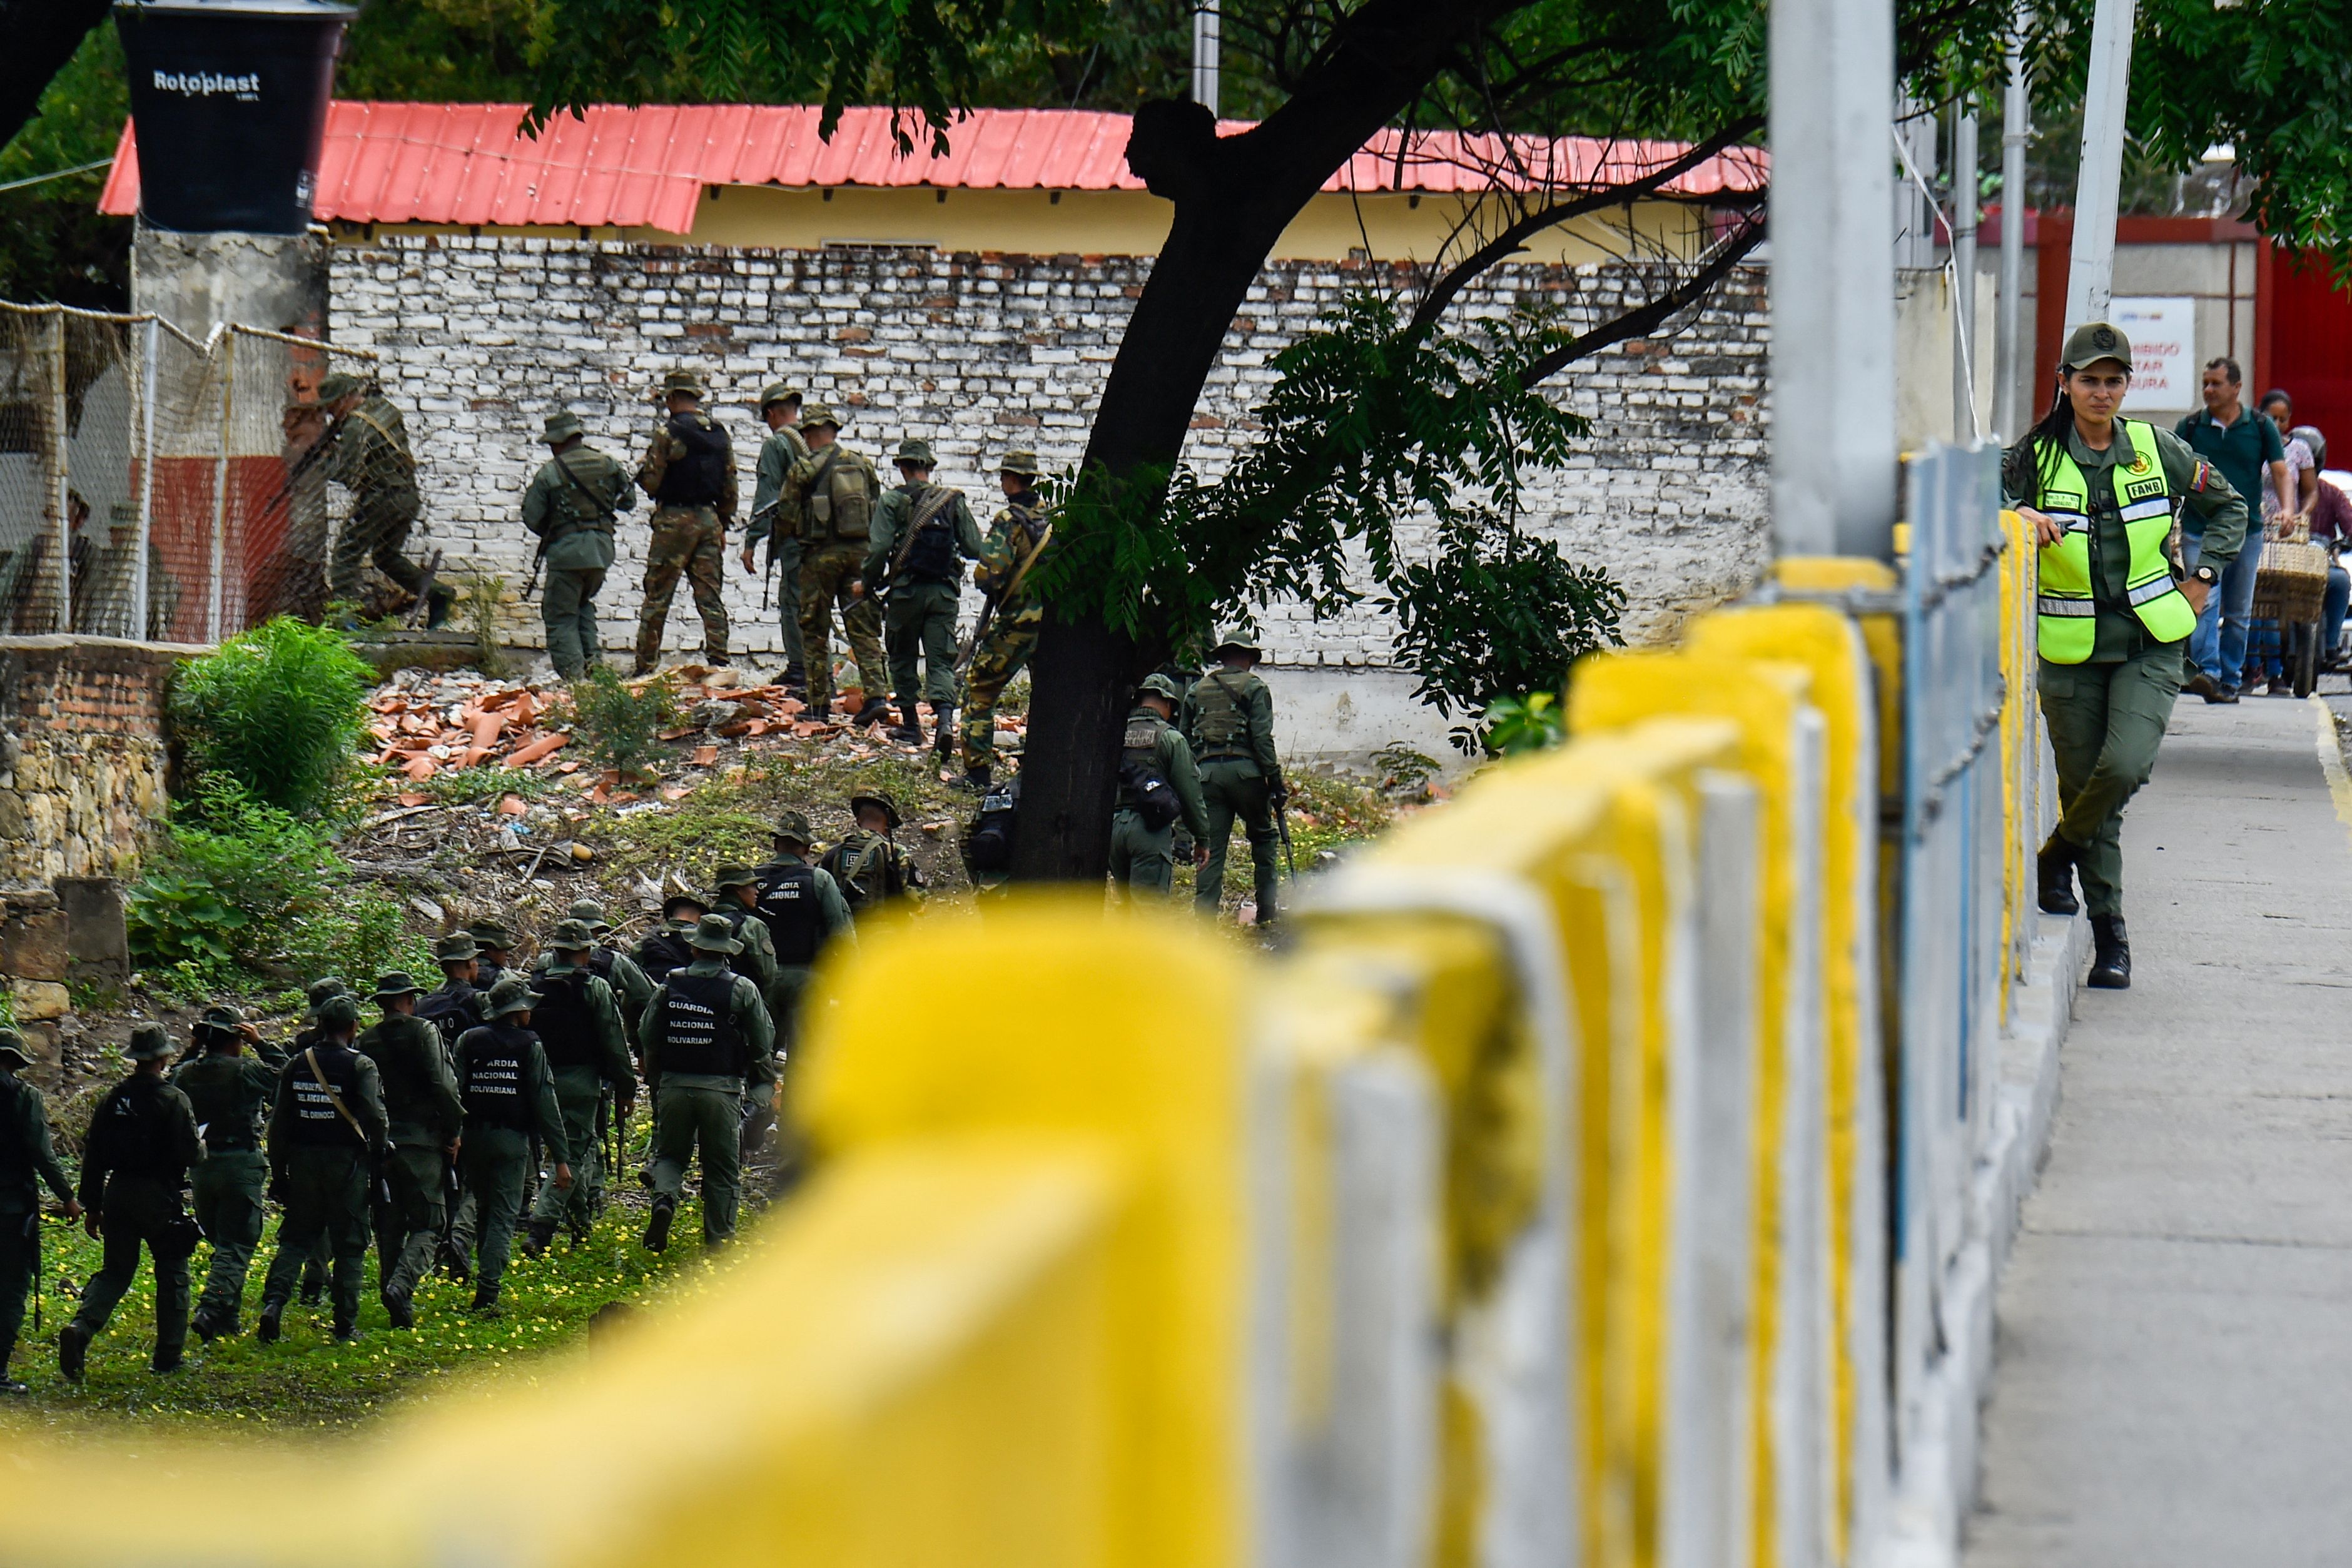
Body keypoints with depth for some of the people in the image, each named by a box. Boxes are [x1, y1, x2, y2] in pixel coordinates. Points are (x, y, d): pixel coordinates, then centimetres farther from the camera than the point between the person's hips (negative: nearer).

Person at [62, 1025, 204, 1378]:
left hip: (117, 1193, 4)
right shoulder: (173, 1100, -12)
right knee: (172, 1273, 10)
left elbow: (92, 1155, 7)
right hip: (159, 1196, -4)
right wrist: (201, 1148, 10)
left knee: (115, 1270, 12)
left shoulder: (113, 1099, 4)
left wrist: (92, 1206, 15)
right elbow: (190, 1153, -15)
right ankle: (168, 1357, 12)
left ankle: (81, 1328, -13)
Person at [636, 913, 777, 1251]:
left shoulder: (670, 986, 2)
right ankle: (718, 1239, 10)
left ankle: (664, 1199, -12)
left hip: (674, 1085, 2)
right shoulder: (742, 990, -4)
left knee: (670, 1154, 17)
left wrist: (654, 1082, 24)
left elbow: (647, 1039, 9)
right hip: (721, 1090, -2)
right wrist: (763, 1088, 17)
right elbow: (763, 1045, 1)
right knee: (722, 1168, 8)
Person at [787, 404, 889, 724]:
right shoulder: (863, 464, 8)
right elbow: (878, 511, 11)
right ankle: (875, 695, -9)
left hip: (821, 554, -3)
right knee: (864, 630, 4)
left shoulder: (805, 468, -6)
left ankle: (819, 705, 6)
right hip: (860, 551, 4)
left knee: (815, 632, 6)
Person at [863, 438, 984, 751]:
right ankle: (945, 719, -22)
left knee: (902, 658, 14)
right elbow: (975, 549, 3)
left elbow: (879, 548, -11)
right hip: (944, 593, 2)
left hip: (906, 591, -2)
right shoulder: (954, 502, 4)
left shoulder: (893, 501, -4)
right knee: (941, 661, 1)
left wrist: (868, 584, 3)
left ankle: (910, 726, 19)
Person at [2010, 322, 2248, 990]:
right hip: (2072, 650, 0)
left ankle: (2059, 853, 10)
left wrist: (2203, 576, 7)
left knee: (2125, 766, -20)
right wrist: (2021, 515, -29)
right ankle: (2109, 935, 16)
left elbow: (2227, 505, 17)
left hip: (2151, 645, 0)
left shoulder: (2157, 451, 4)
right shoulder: (2036, 457, 0)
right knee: (2084, 781, 2)